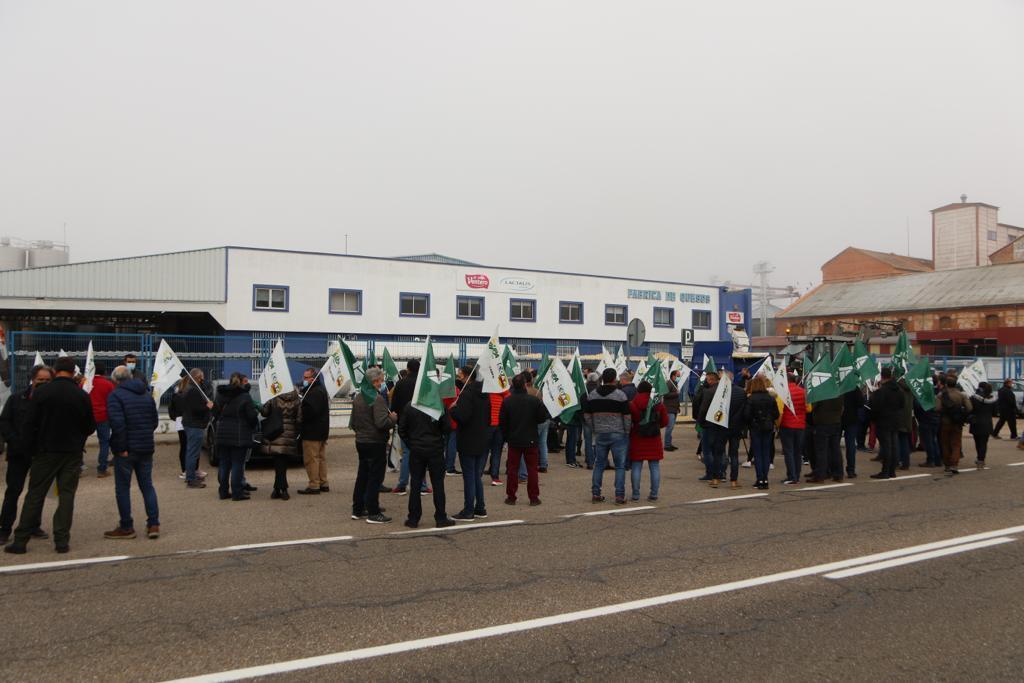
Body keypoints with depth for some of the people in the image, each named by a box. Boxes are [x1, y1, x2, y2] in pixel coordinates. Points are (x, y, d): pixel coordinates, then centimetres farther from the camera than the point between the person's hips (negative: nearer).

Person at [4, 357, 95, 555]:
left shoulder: (41, 392, -6)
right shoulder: (82, 396, -4)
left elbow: (29, 424, -5)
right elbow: (90, 427, 2)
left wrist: (29, 449, 4)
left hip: (45, 452, 0)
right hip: (73, 454, 0)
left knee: (35, 495, 7)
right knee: (66, 495, 5)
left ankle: (20, 540, 9)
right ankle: (62, 540, 3)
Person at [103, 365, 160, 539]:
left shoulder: (115, 395, -10)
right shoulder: (146, 394, 12)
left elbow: (117, 423, -21)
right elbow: (155, 420, 15)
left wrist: (121, 447, -18)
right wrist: (145, 436, 15)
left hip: (126, 449, -6)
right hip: (146, 448, 6)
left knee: (123, 488, 5)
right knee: (147, 486, 12)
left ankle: (126, 527, 10)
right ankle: (153, 524, 8)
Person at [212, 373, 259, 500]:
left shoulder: (221, 395, 6)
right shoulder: (245, 397, -11)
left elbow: (216, 413, 12)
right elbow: (252, 416, -11)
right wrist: (255, 424, 8)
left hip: (223, 434, 5)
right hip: (239, 436, -5)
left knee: (224, 464, 12)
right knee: (237, 464, -1)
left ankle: (224, 492, 16)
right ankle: (237, 492, 0)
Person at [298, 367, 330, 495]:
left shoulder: (314, 392, -18)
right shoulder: (321, 389, 16)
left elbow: (311, 410, -29)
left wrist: (301, 418, -14)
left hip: (312, 432, -11)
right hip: (322, 431, 11)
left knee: (311, 459, -6)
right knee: (321, 457, 15)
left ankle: (314, 486, -5)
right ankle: (323, 484, 21)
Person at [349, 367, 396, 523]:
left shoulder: (358, 397, 9)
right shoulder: (377, 399, -18)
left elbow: (352, 423, 16)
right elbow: (382, 423, -27)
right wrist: (393, 418, -9)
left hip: (360, 441, 8)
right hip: (375, 443, -8)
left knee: (362, 476, 16)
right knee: (375, 478, -2)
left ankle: (358, 510, 23)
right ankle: (373, 513, 1)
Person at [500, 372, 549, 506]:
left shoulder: (507, 401, -7)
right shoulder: (534, 400, -12)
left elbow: (502, 422, -2)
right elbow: (543, 418, -5)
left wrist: (507, 436, 12)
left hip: (513, 440, 1)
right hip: (531, 440, -1)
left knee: (513, 468, 9)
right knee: (532, 469, 7)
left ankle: (511, 496, 12)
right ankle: (534, 497, 9)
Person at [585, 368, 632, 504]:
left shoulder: (592, 395, 4)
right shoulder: (620, 395, -10)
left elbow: (586, 415, 9)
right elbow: (627, 416, -10)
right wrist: (627, 431, 3)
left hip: (600, 435, 4)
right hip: (618, 434, -4)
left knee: (599, 464, 13)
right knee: (620, 466, 4)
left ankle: (595, 494, 15)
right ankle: (619, 496, 2)